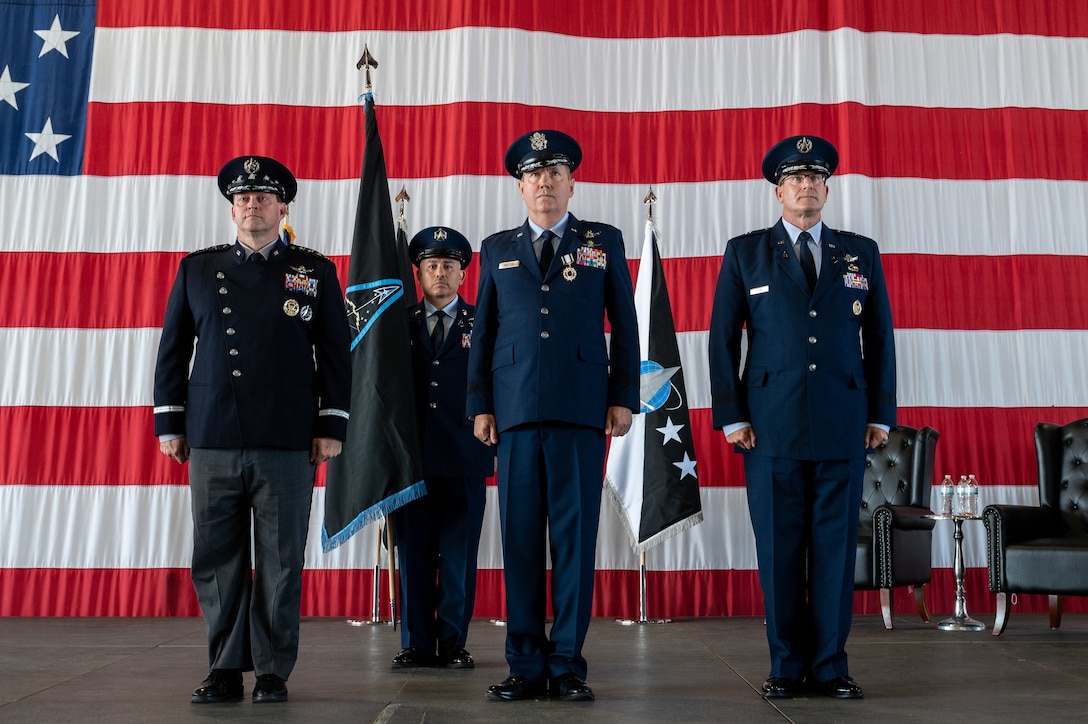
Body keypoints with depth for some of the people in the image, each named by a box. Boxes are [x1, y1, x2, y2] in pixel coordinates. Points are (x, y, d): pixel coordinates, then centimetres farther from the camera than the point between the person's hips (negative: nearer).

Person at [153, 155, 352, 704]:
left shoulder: (316, 272, 9)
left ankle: (273, 672, 14)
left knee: (280, 563, 2)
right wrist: (169, 422, 9)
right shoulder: (197, 270, 14)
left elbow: (335, 355, 7)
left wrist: (332, 426, 0)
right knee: (215, 561, 5)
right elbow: (173, 350, 15)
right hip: (211, 442, 2)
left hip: (287, 443, -2)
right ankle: (225, 670, 17)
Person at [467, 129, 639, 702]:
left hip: (582, 411, -1)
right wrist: (480, 405, 7)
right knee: (520, 538, 2)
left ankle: (568, 665, 10)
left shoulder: (605, 242, 12)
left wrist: (624, 398, 1)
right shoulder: (497, 249, 16)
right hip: (516, 412, 2)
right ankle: (526, 666, 12)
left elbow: (625, 326, 9)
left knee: (575, 537, 0)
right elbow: (483, 332, 14)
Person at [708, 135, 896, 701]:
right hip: (770, 424, -1)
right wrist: (731, 415, -2)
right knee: (779, 547, 2)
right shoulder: (745, 253, 9)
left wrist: (881, 414, 6)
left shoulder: (861, 253, 14)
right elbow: (723, 338, 5)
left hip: (844, 424, 1)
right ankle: (787, 665, 13)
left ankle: (830, 665, 14)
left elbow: (879, 338, 12)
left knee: (836, 546, 3)